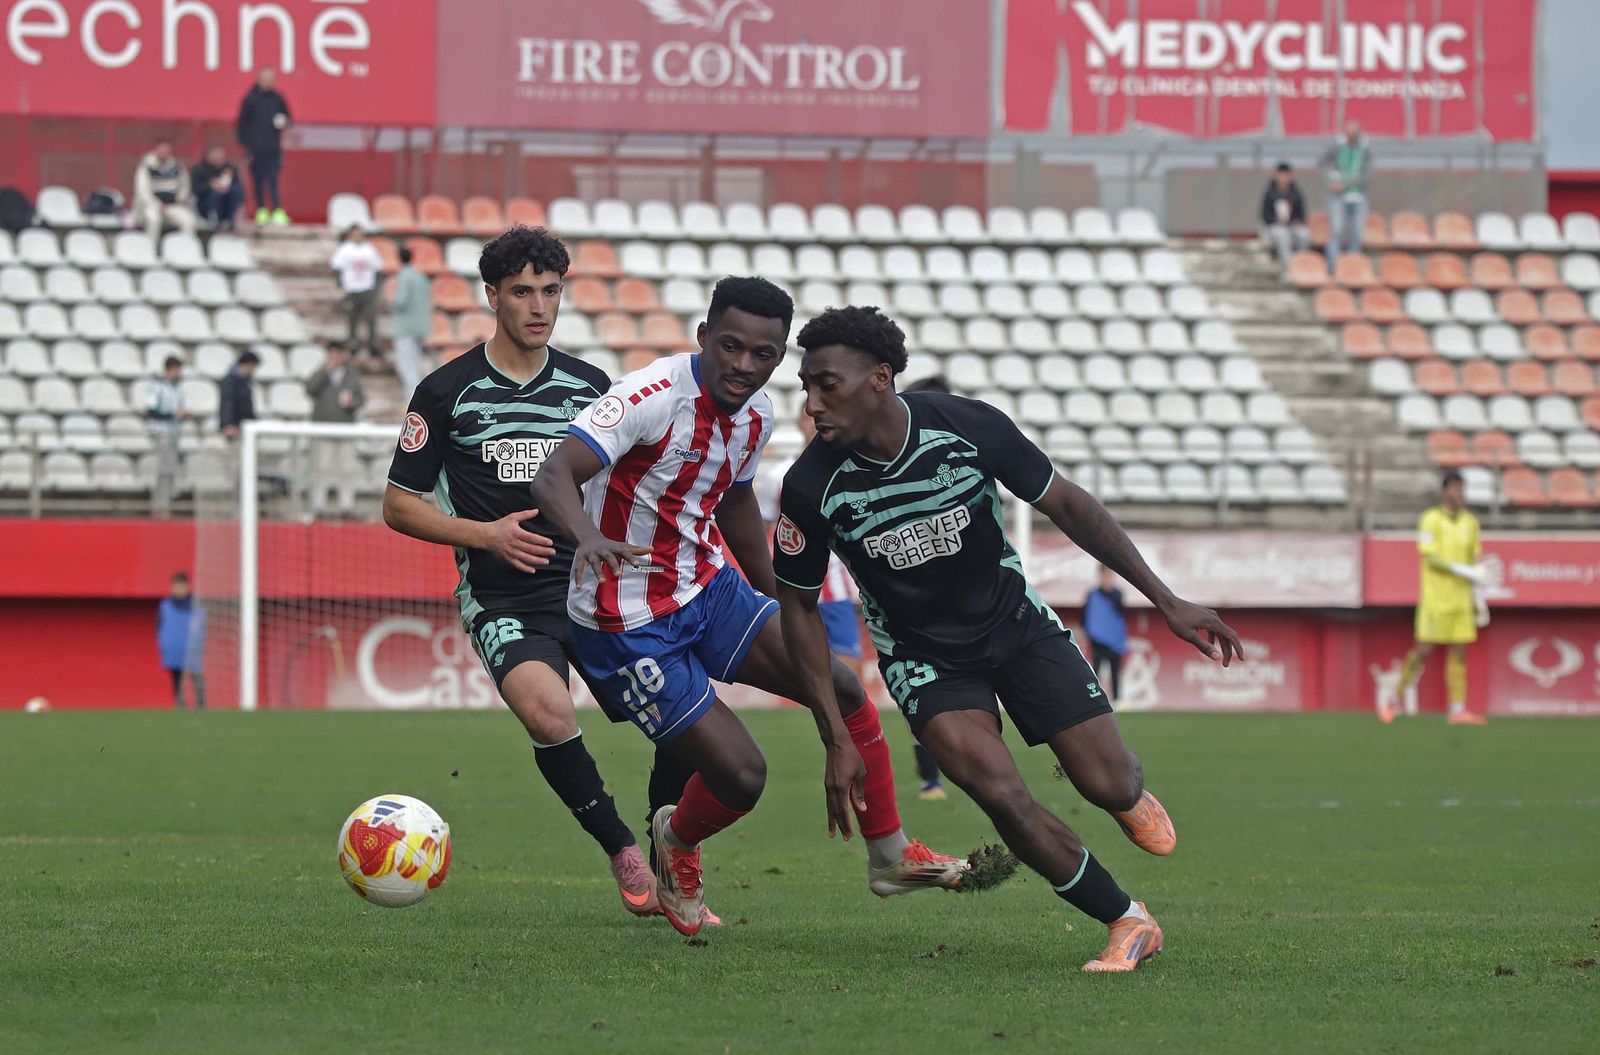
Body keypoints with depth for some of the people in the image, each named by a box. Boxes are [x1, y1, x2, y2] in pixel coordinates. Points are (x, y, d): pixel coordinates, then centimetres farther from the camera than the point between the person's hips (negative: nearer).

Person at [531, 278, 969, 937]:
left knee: (845, 691, 1)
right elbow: (554, 476, -35)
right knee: (742, 773, -12)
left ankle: (890, 857, 19)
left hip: (710, 589, 8)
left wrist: (779, 604, 31)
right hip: (629, 627, -8)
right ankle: (676, 841, 23)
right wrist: (588, 538, -56)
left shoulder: (755, 414, 0)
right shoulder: (654, 398, -25)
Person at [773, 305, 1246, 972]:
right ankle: (1129, 923, -3)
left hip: (1017, 625, 1)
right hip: (924, 660, -1)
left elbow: (1064, 503, -7)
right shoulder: (812, 487, -22)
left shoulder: (970, 428, -22)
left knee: (1109, 786, -4)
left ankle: (1131, 793, 38)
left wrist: (1165, 600, -5)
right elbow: (799, 603, -6)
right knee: (1001, 794, -23)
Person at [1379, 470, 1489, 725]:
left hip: (1461, 598, 5)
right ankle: (1395, 700, 10)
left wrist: (1480, 601, 13)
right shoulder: (1431, 520, -7)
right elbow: (1432, 560, -14)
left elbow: (1475, 563, 15)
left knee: (1458, 653, 0)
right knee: (1424, 651, -5)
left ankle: (1458, 710, -1)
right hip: (1435, 598, -5)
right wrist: (1466, 572, -20)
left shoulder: (1470, 522, 10)